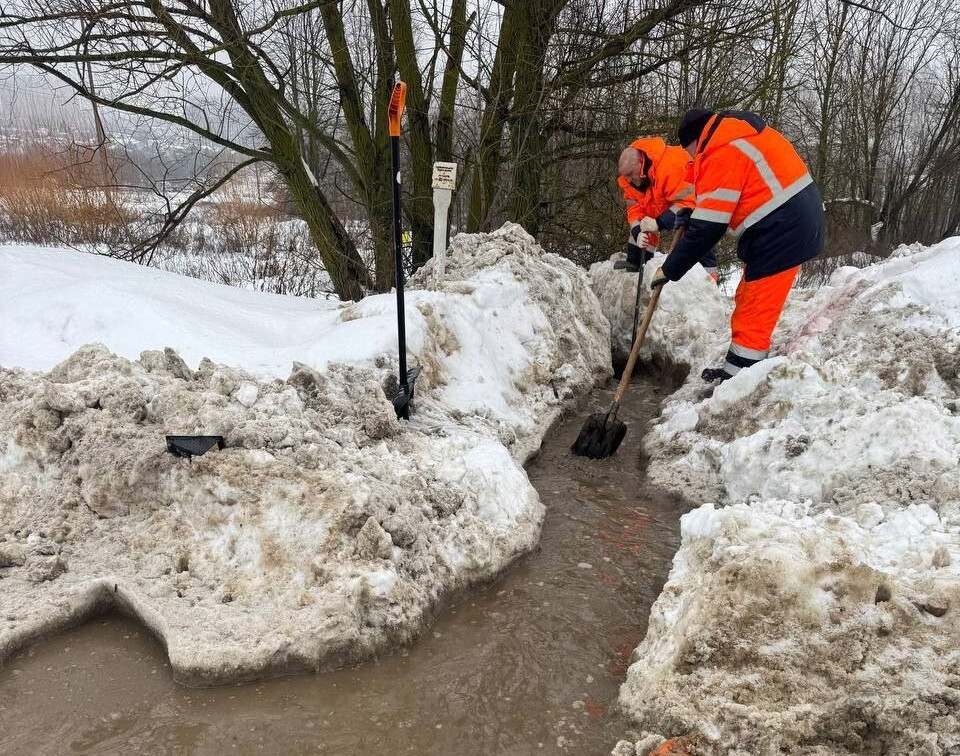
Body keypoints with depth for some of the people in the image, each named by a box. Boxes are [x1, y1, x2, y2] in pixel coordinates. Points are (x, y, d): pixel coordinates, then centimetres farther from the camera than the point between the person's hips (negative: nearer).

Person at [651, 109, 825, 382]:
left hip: (782, 231, -11)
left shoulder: (723, 152, -16)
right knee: (748, 302, 16)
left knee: (753, 312, -6)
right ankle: (736, 372, 25)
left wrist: (670, 269, -11)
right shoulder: (737, 133, 16)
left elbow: (707, 227, -18)